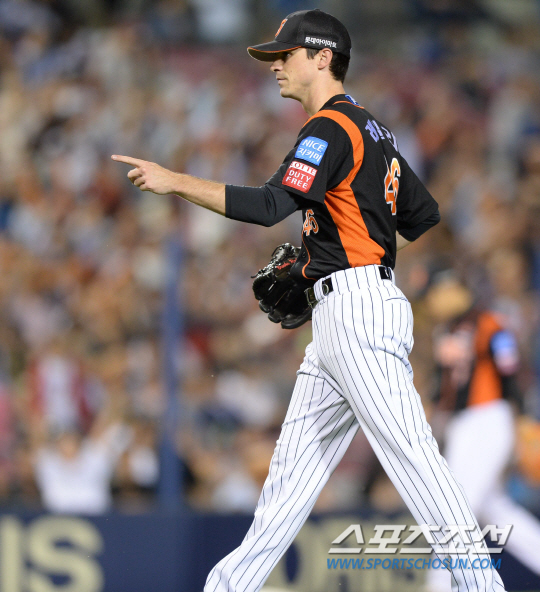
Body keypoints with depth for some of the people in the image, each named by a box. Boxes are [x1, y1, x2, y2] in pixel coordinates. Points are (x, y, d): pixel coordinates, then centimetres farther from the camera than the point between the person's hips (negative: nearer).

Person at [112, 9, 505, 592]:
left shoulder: (331, 127, -10)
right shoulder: (371, 129, 21)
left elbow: (270, 205, -23)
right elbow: (423, 213, 27)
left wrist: (175, 182, -22)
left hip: (357, 307, -11)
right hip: (336, 323, 11)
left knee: (411, 454, -13)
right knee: (295, 458, 9)